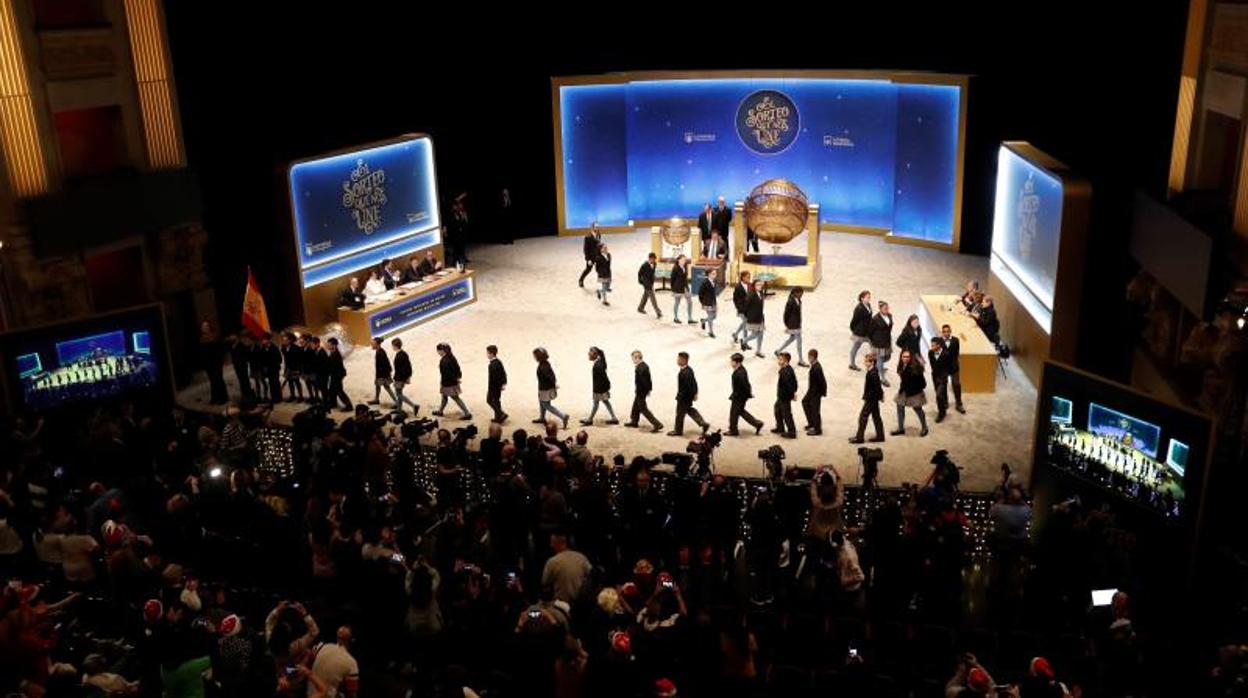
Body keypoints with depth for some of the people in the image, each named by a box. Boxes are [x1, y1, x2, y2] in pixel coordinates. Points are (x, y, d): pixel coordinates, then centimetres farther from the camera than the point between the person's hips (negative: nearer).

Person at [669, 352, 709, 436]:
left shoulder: (684, 373, -30)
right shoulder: (689, 369, 1)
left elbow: (687, 387, -30)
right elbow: (694, 382, 11)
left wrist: (679, 396, -21)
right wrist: (695, 393, 19)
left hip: (684, 397, -10)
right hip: (689, 395, 10)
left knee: (680, 413, 9)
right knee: (689, 410, 25)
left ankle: (678, 431, 26)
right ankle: (703, 423, 24)